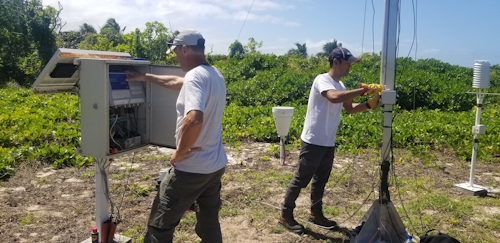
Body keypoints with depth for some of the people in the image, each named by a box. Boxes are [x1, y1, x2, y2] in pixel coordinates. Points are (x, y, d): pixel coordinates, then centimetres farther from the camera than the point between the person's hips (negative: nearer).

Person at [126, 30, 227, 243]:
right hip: (215, 165, 9)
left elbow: (193, 120, -36)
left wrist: (179, 154, -21)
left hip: (192, 169, -9)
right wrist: (145, 77, 31)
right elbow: (176, 82, 25)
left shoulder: (195, 76, -20)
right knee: (209, 223, 22)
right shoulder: (214, 75, 9)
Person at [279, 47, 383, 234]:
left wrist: (369, 104, -1)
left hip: (328, 143, 9)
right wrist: (364, 89, -32)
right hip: (313, 142, -9)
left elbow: (350, 108, 16)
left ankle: (316, 213, 33)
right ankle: (285, 215, 15)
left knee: (321, 180, 18)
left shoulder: (340, 85, 9)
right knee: (301, 179, 1)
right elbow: (334, 98, -37)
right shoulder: (322, 80, -17)